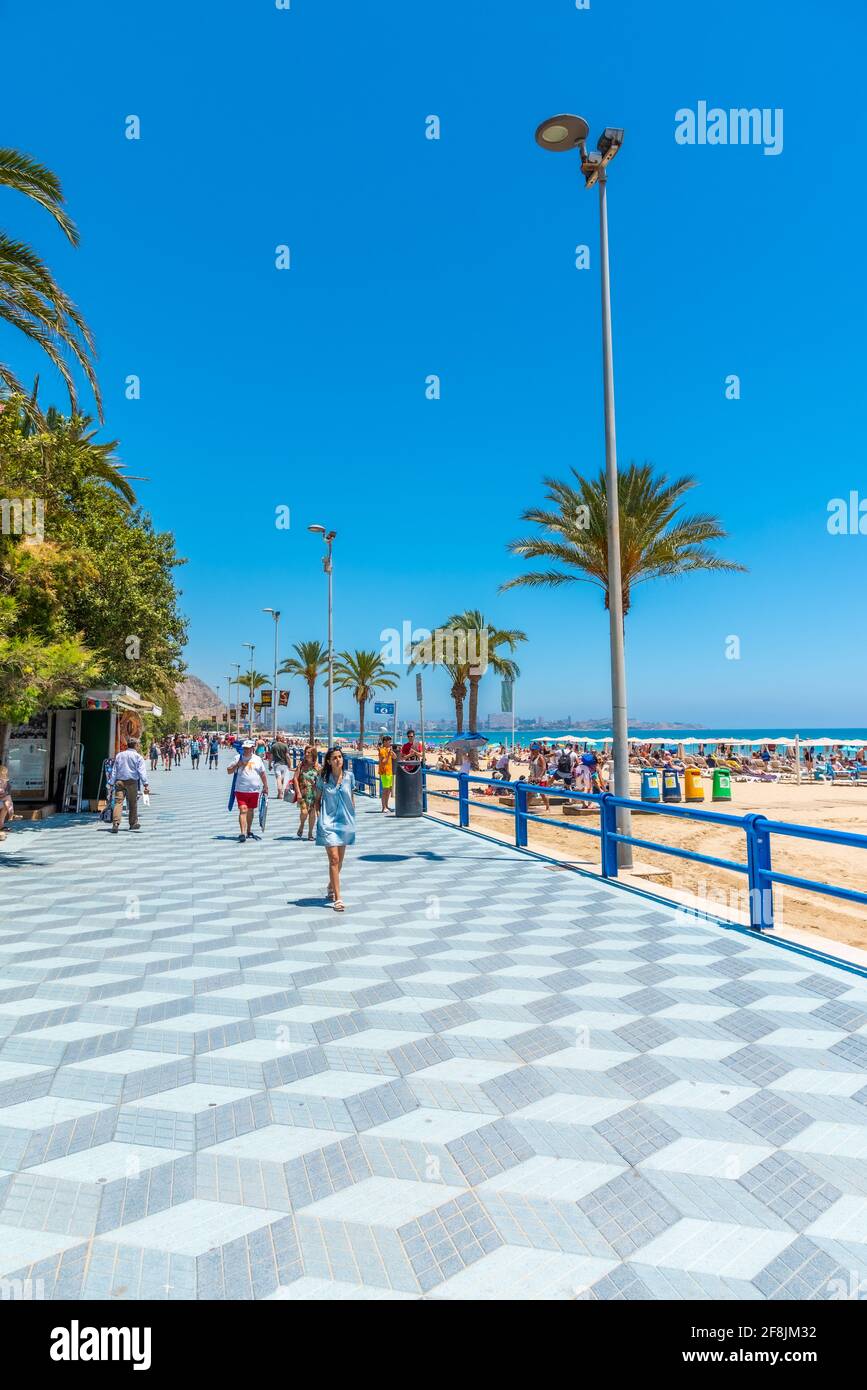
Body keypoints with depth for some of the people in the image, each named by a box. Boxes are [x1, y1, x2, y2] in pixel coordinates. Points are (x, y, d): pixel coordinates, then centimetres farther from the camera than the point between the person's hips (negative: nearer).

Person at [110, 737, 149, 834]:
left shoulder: (119, 755, 15)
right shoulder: (138, 757, 1)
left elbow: (114, 771, 15)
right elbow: (142, 771, -8)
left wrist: (112, 783, 17)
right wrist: (145, 784, -12)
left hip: (119, 781, 3)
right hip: (132, 781, -3)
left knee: (118, 802, -6)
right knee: (133, 803, 10)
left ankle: (115, 823, -21)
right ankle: (133, 823, 20)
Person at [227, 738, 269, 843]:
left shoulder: (257, 759, 7)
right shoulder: (238, 758, 1)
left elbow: (263, 774, 13)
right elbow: (229, 771, 3)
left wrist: (265, 787, 11)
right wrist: (237, 765, -14)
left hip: (255, 790, 3)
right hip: (241, 790, -3)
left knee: (251, 811, 14)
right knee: (243, 810, -13)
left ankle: (249, 831, 29)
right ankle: (242, 834, -16)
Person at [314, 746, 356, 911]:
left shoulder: (349, 776, 1)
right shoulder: (323, 779, -5)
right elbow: (318, 799, 7)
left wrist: (353, 816, 8)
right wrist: (319, 815, -2)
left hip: (345, 821, 3)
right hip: (328, 822, -3)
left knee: (339, 860, 14)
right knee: (334, 859, -10)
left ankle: (331, 887, 39)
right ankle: (337, 899, -7)